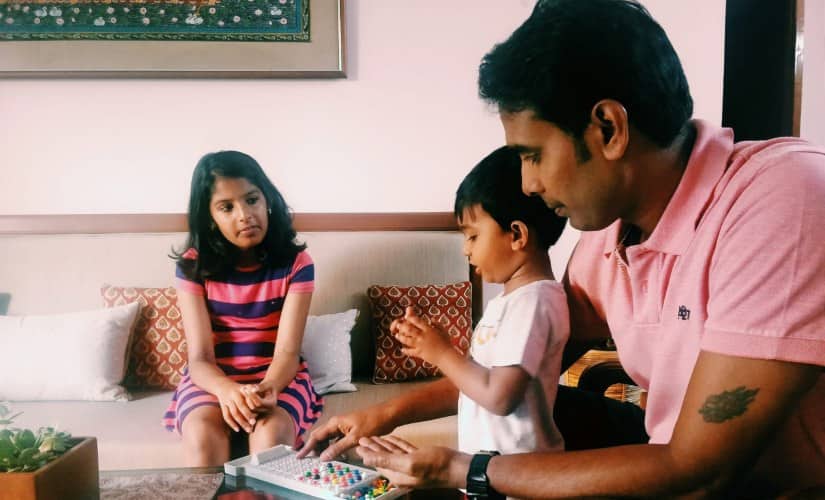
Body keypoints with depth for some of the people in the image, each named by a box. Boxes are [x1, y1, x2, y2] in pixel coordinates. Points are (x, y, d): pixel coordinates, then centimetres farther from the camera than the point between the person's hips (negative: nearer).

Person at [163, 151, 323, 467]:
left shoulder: (296, 262, -9)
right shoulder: (192, 265, -7)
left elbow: (287, 352, -15)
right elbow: (200, 358, -13)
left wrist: (267, 390, -39)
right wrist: (227, 390, -36)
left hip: (276, 378, 0)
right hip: (214, 380, 1)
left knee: (272, 433, -32)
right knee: (203, 435, -31)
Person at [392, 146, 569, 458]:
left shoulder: (533, 302, -20)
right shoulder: (510, 297, 11)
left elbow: (499, 396, -24)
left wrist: (442, 353, -13)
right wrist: (430, 345, -1)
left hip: (517, 467, -9)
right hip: (487, 457, 9)